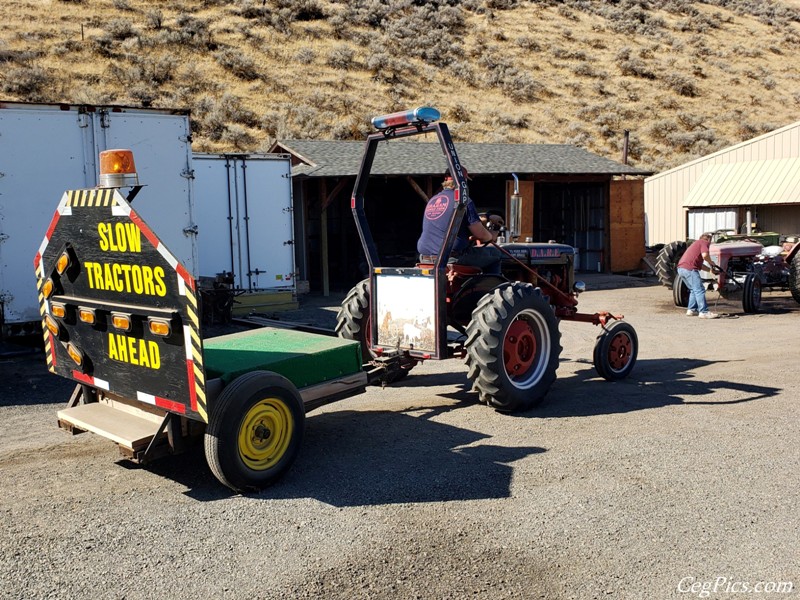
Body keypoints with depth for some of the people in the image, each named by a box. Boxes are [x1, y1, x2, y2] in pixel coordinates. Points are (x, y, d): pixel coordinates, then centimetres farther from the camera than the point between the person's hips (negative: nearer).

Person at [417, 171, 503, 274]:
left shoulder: (432, 200, 17)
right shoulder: (463, 200, -7)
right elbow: (481, 235, -8)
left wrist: (488, 218, 37)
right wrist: (492, 236, 16)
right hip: (452, 259, -8)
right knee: (495, 254, 10)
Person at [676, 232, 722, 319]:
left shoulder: (697, 243, 31)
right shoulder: (704, 242, 3)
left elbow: (699, 264, 32)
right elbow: (705, 255, -18)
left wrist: (710, 269, 27)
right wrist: (711, 262, 0)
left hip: (681, 268, 10)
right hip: (689, 268, -10)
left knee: (694, 290, 20)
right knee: (699, 290, -7)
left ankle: (691, 310, 22)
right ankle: (704, 312, -8)